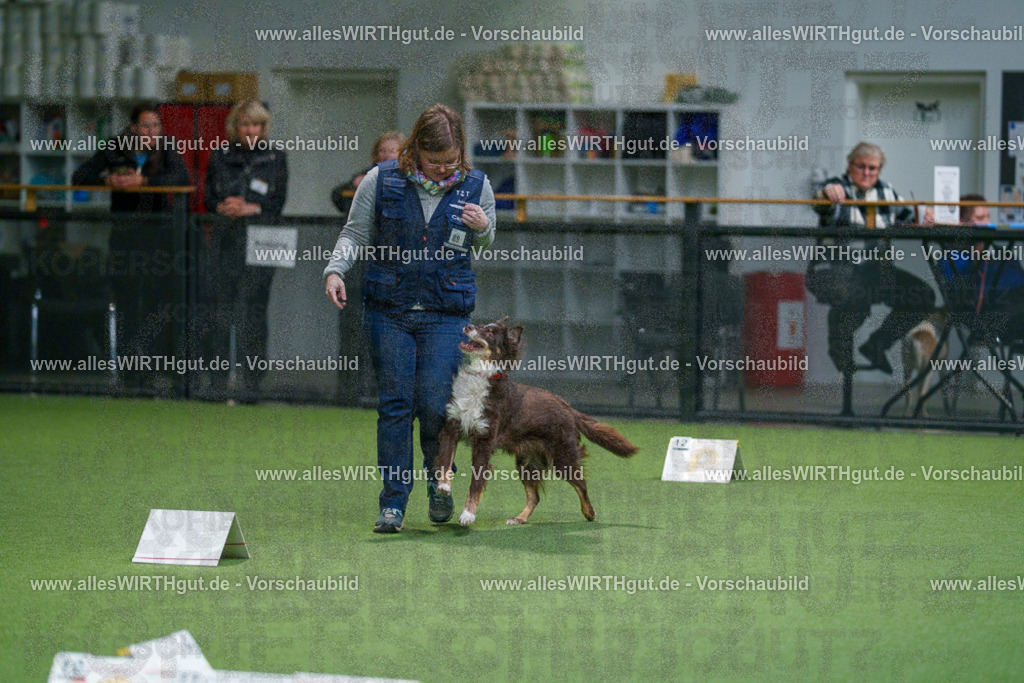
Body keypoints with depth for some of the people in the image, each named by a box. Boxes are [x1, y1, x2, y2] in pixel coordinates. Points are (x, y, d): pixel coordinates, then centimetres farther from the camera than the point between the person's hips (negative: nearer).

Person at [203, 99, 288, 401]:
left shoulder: (275, 156, 6)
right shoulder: (220, 156, 11)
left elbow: (278, 203, 2)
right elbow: (209, 198, 10)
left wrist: (250, 209, -14)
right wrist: (223, 207, -11)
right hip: (224, 240, 2)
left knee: (253, 311, -4)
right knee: (221, 310, 0)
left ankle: (251, 384, -1)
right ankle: (218, 384, 5)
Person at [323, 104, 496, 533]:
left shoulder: (475, 187, 3)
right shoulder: (381, 181, -1)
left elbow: (486, 248, 15)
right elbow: (355, 234, 7)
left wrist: (483, 230, -8)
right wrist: (335, 271, -10)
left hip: (446, 314, 0)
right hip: (389, 310, 0)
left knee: (434, 404, -9)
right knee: (395, 403, -3)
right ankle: (393, 501, 4)